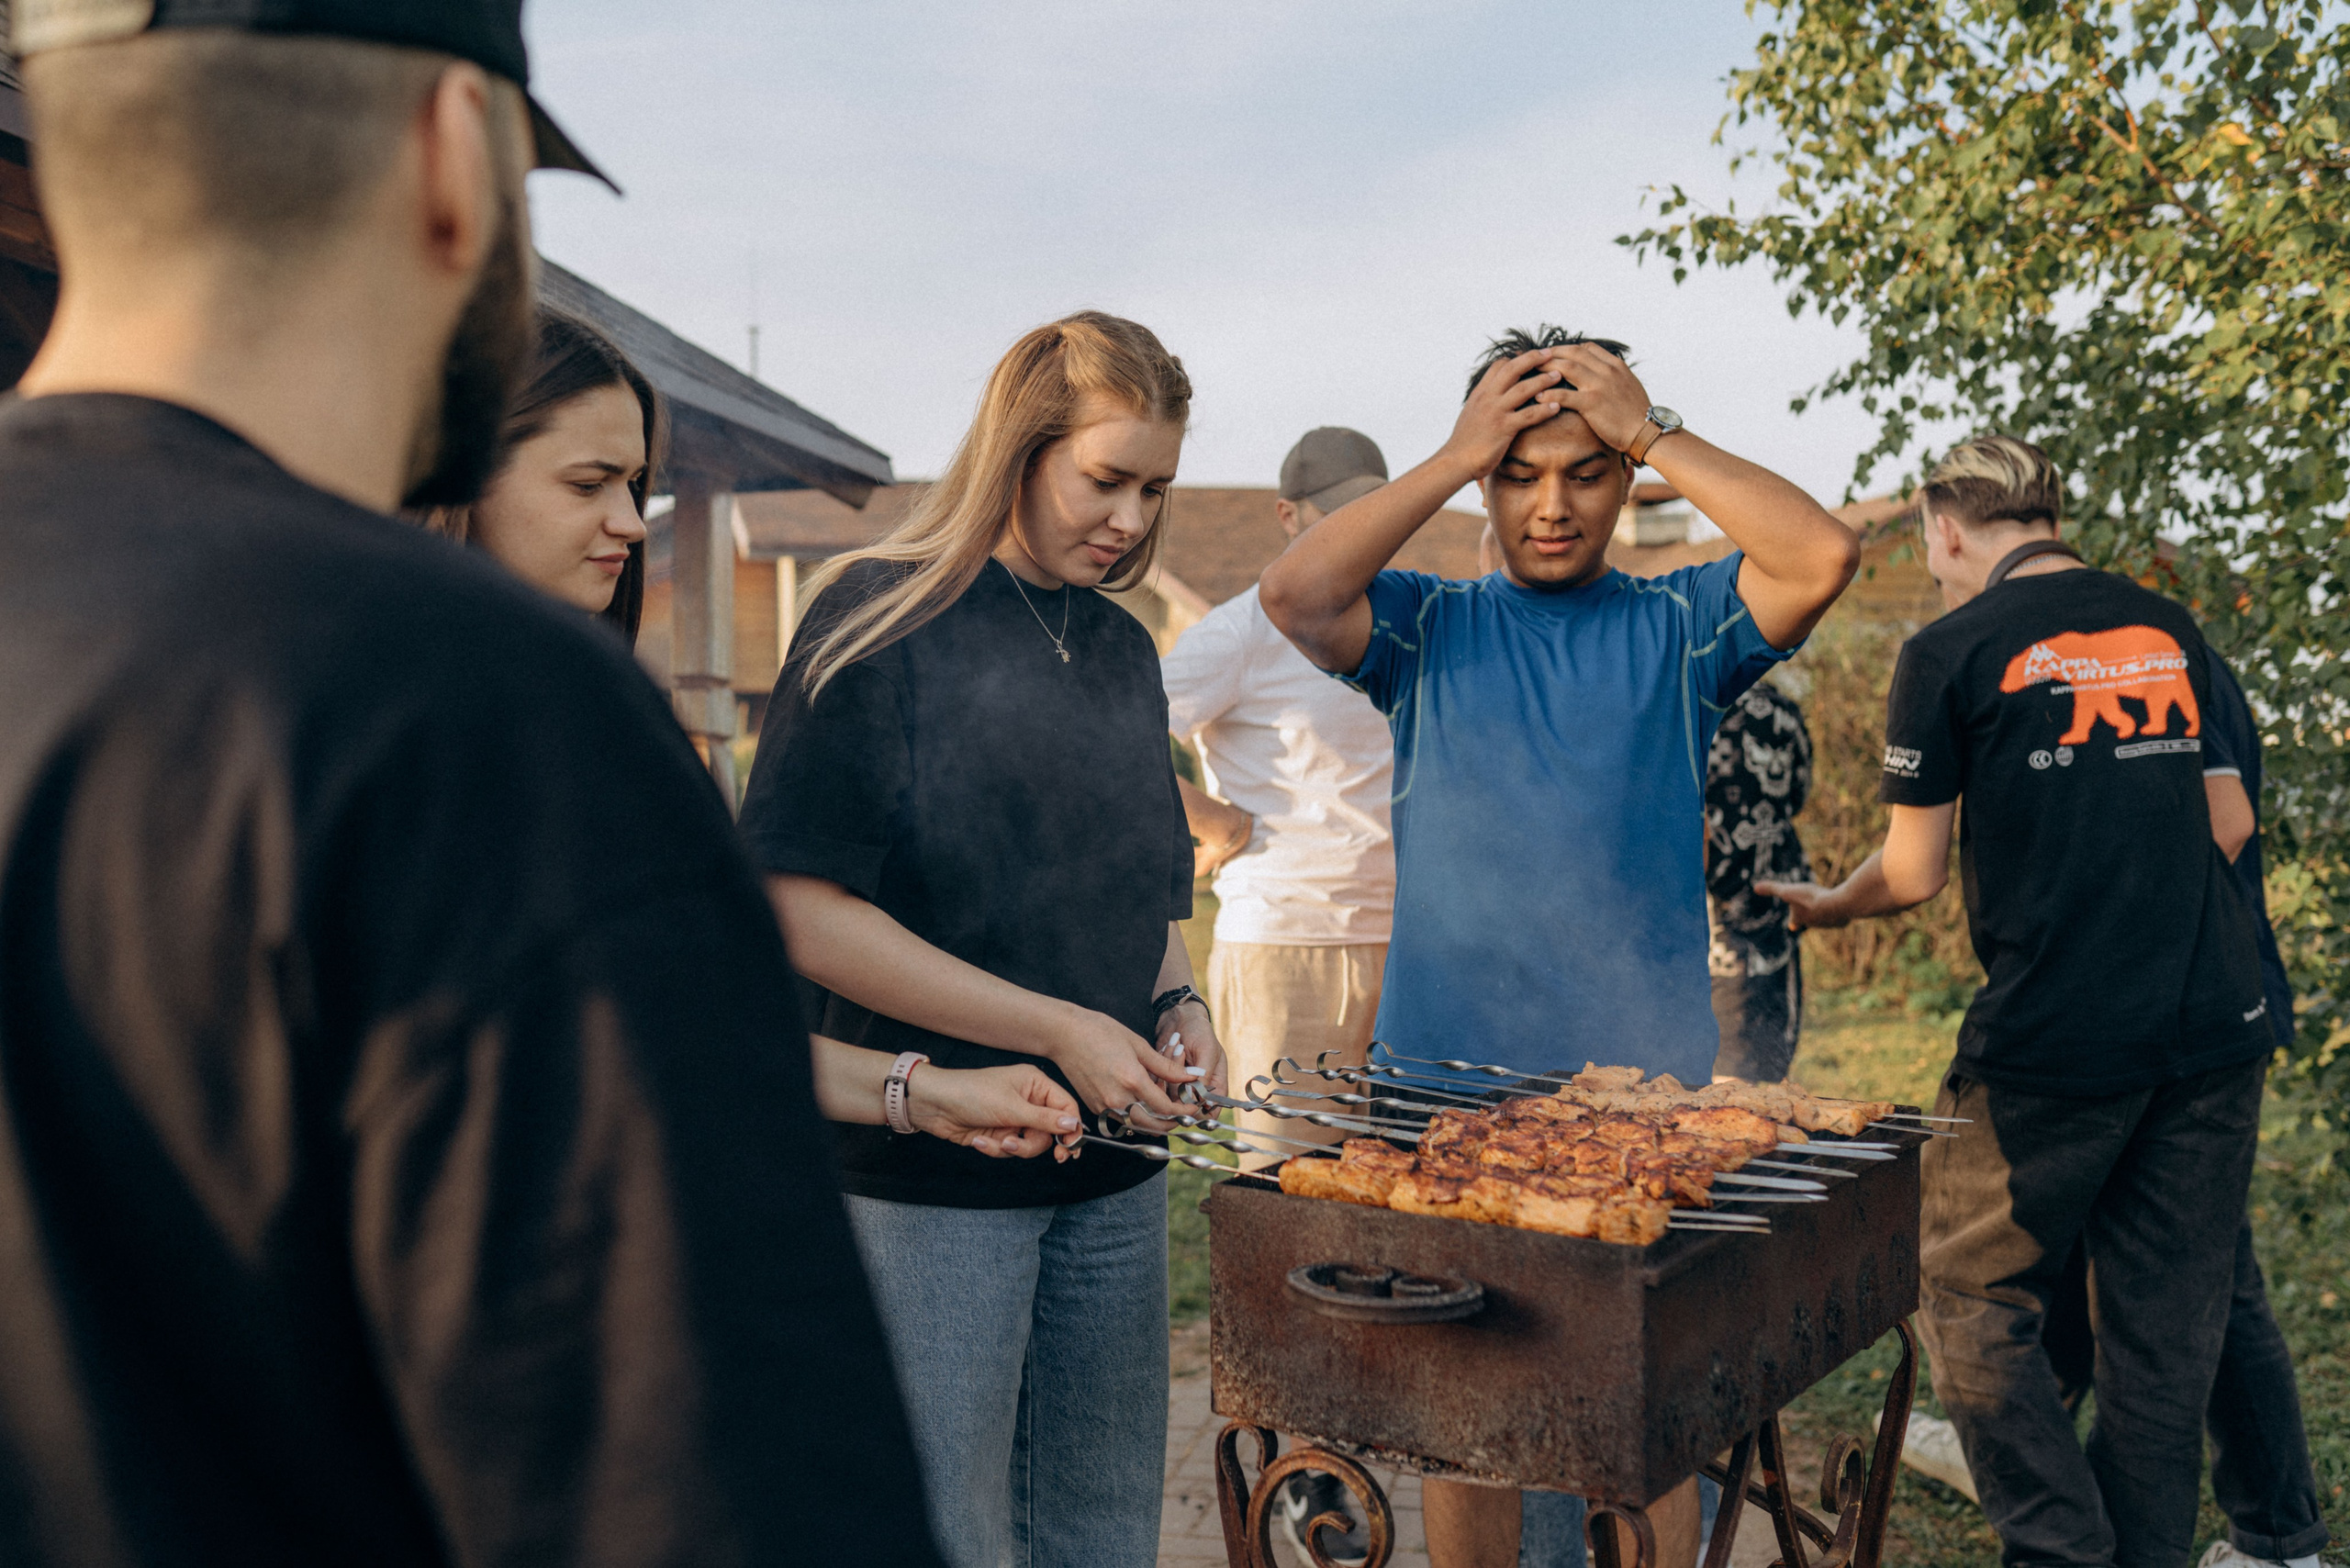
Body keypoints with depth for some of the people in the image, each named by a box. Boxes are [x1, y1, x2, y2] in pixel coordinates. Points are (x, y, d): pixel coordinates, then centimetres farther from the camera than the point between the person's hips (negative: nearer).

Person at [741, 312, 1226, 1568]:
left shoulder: (1123, 649, 12)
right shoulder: (883, 617, -9)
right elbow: (803, 910, -15)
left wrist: (1175, 1008, 1)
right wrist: (1058, 1029, -17)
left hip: (1112, 1177, 7)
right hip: (929, 1174, -6)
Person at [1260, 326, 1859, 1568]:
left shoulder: (1676, 627, 6)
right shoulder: (1428, 627, 6)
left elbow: (1824, 557, -11)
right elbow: (1293, 593, -12)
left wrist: (1652, 432, -6)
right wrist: (1455, 457, -7)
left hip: (1646, 1091, 0)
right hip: (1444, 1086, 0)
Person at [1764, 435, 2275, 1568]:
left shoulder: (1952, 652, -6)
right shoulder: (2169, 631, 10)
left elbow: (1912, 874, -4)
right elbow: (2224, 819, 19)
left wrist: (1827, 904, 16)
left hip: (2049, 1046, -6)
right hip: (2216, 1029, 6)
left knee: (1971, 1305, 10)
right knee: (2166, 1335, 12)